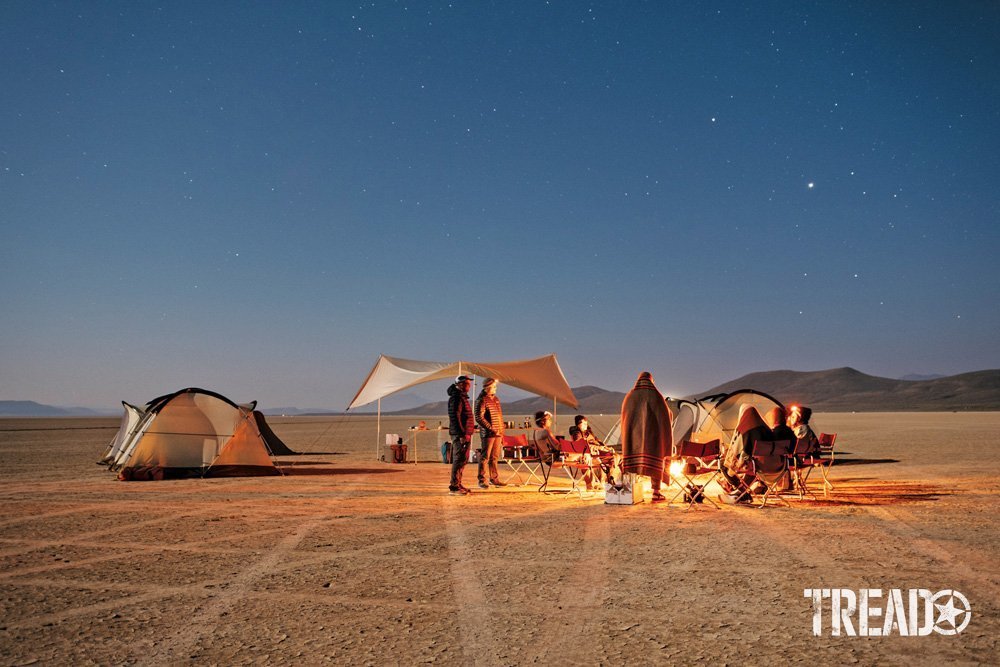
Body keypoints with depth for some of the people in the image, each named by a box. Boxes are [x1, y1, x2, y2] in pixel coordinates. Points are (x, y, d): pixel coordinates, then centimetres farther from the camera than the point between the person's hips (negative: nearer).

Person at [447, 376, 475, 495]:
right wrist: (462, 435, -24)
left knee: (462, 459, 15)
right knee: (459, 460, -8)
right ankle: (454, 487, -4)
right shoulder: (456, 398, -14)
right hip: (460, 434, -10)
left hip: (465, 434, 10)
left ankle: (457, 484, 23)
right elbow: (455, 417, -21)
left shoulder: (462, 397, 18)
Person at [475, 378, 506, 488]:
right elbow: (479, 418, -16)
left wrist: (501, 431, 18)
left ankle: (494, 478, 20)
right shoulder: (481, 400, -9)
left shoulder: (496, 399, 16)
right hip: (488, 433, -7)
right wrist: (491, 429, -19)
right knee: (485, 457, -3)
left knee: (495, 457, 12)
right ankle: (482, 480, 3)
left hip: (498, 433, 7)